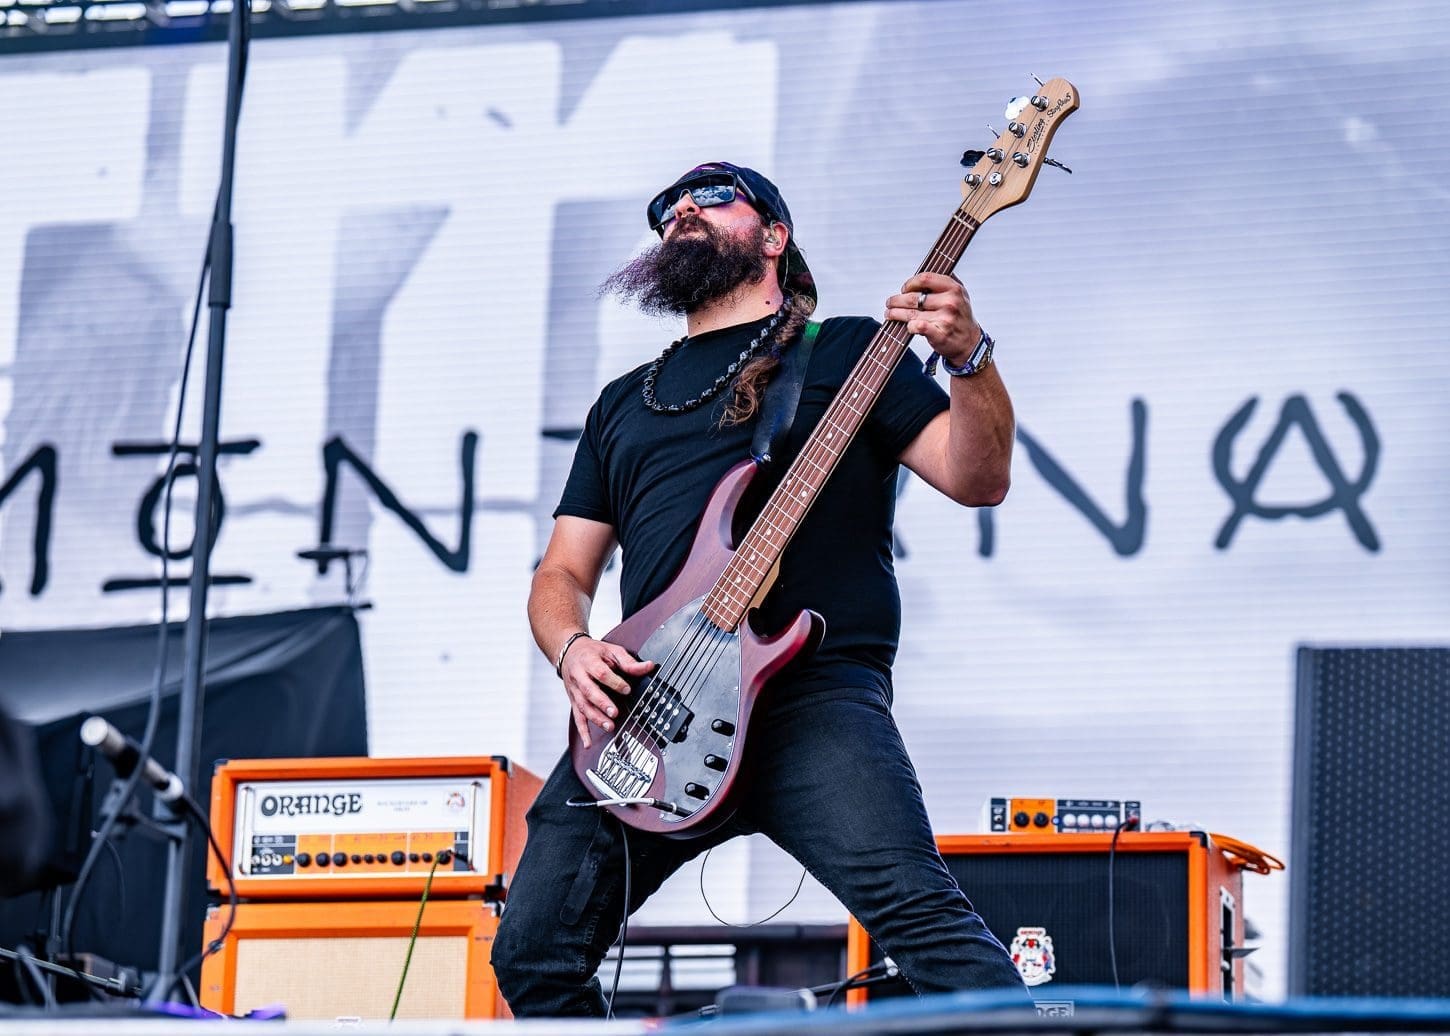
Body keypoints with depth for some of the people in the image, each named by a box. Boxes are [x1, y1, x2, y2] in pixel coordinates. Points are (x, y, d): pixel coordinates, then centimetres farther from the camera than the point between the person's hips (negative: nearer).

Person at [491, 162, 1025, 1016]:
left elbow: (978, 479, 2)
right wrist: (572, 648, 2)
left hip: (814, 689, -5)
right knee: (535, 950, -3)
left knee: (914, 906, -26)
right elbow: (563, 573, 25)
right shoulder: (625, 403, 28)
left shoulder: (843, 352, 14)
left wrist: (969, 358, -17)